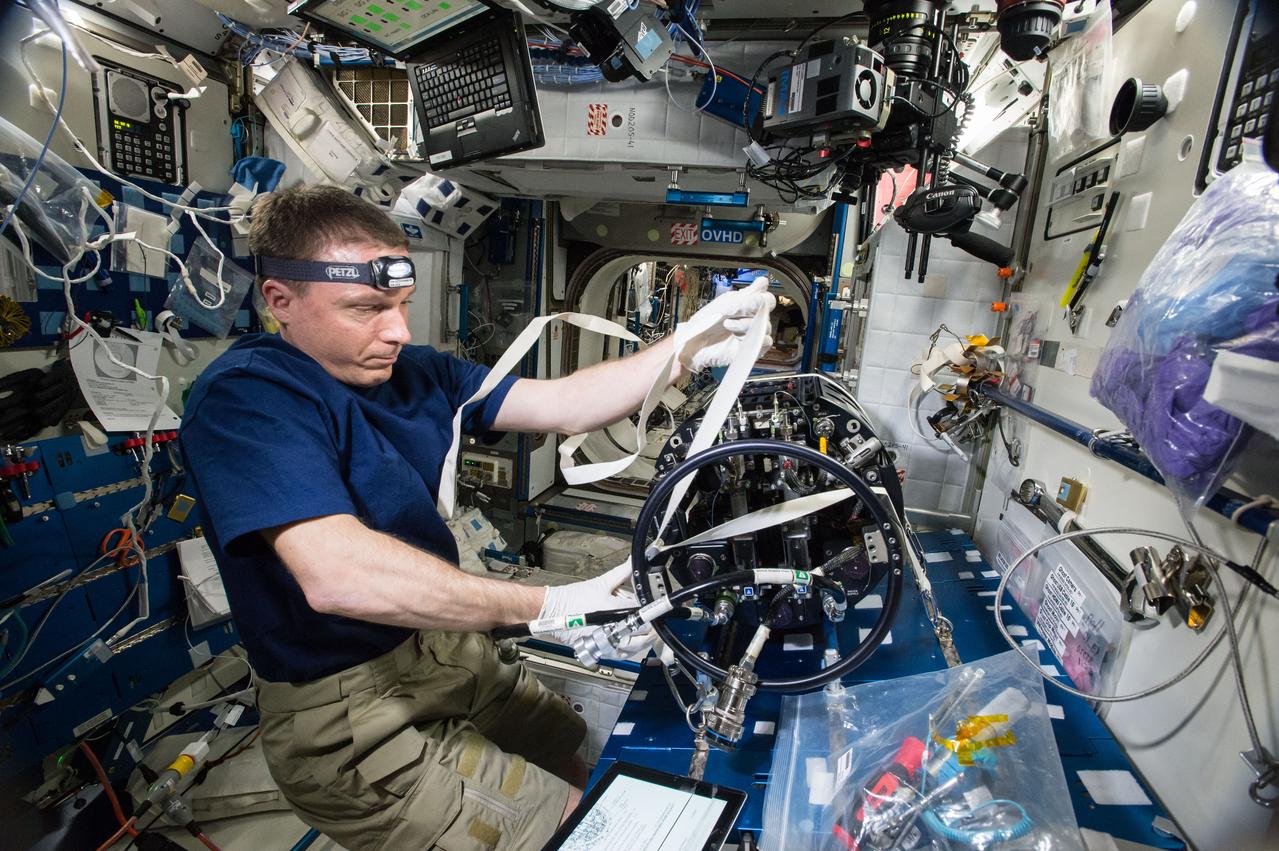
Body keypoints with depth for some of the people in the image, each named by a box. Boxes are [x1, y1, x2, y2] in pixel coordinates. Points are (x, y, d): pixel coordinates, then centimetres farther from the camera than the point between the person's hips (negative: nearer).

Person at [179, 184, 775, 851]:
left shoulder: (416, 372, 2)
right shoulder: (244, 395, -22)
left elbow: (561, 406, -4)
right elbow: (337, 574, -35)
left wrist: (691, 348, -14)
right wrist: (548, 606, -30)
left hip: (443, 647, 8)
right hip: (348, 715, -7)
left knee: (579, 776, 21)